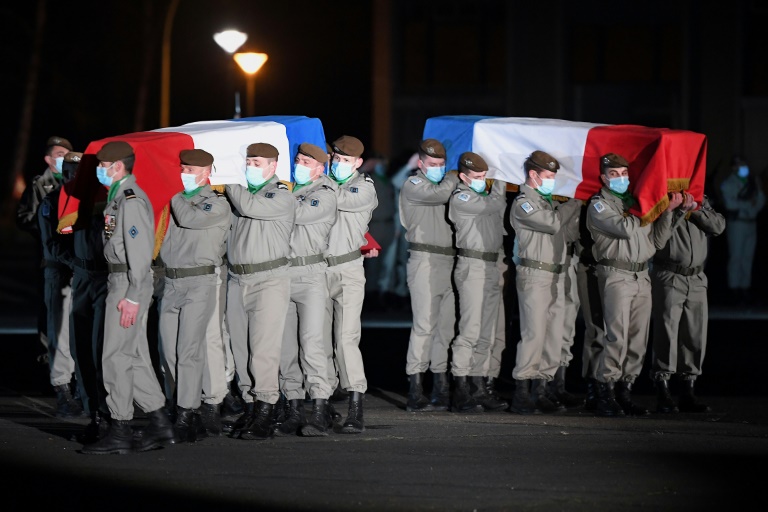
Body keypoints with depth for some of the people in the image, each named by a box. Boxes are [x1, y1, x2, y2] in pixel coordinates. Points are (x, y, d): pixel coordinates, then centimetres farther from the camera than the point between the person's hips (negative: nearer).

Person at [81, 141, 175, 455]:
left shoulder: (131, 200, -15)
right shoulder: (118, 197, 18)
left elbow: (141, 252, -21)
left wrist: (132, 297, -23)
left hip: (129, 283, -10)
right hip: (121, 282, 10)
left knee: (116, 357, -7)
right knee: (135, 357, 11)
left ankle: (120, 432, -4)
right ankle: (160, 425, 15)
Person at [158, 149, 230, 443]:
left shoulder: (217, 204, -1)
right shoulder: (176, 200, 17)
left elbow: (189, 218, -16)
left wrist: (174, 194, -2)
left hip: (199, 282, -6)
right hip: (171, 282, 6)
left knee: (188, 350, -11)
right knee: (170, 351, 4)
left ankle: (186, 416, -10)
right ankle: (192, 412, 13)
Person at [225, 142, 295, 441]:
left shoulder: (281, 196, -3)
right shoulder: (241, 191, 18)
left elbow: (248, 206, -17)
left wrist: (228, 181, -5)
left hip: (269, 279, -7)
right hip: (237, 279, 7)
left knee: (263, 348, -12)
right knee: (240, 347, 5)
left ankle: (265, 412, -11)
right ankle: (250, 406, 12)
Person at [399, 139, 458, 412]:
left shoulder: (443, 185, 24)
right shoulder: (413, 185, 0)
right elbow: (440, 194, -16)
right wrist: (453, 178, 1)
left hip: (448, 262, 8)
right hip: (425, 260, -8)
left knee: (446, 327, 7)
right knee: (424, 325, -13)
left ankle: (442, 389, 12)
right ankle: (415, 394, -14)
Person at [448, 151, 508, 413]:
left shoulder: (485, 195, 19)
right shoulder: (461, 198, -7)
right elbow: (494, 204, -14)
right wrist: (501, 178, -2)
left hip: (493, 267, 9)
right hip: (472, 266, -9)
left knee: (486, 334, 8)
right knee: (470, 330, -12)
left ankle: (478, 389, 12)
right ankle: (460, 392, -13)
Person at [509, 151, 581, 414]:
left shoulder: (549, 201, 21)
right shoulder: (523, 203, -6)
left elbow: (568, 234, 20)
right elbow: (553, 223, -18)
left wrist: (579, 212, 7)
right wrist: (575, 202, -7)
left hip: (556, 277, 8)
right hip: (534, 276, -8)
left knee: (554, 335, 5)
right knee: (534, 333, -12)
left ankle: (540, 389, 10)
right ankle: (521, 392, -10)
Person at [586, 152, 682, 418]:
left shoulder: (635, 201, 20)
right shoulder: (599, 204, 2)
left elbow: (657, 241, 16)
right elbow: (625, 228, -14)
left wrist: (668, 211, 6)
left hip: (642, 275, 6)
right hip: (616, 274, -6)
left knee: (639, 338, 4)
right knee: (617, 336, -14)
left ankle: (625, 391, 11)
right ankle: (605, 394, -11)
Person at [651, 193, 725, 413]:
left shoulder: (702, 201, 15)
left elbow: (718, 226, 0)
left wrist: (695, 208, -8)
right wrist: (680, 208, -20)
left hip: (697, 279, 5)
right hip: (669, 277, -5)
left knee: (695, 336, 5)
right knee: (667, 333, -7)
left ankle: (687, 393, 12)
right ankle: (663, 394, -5)